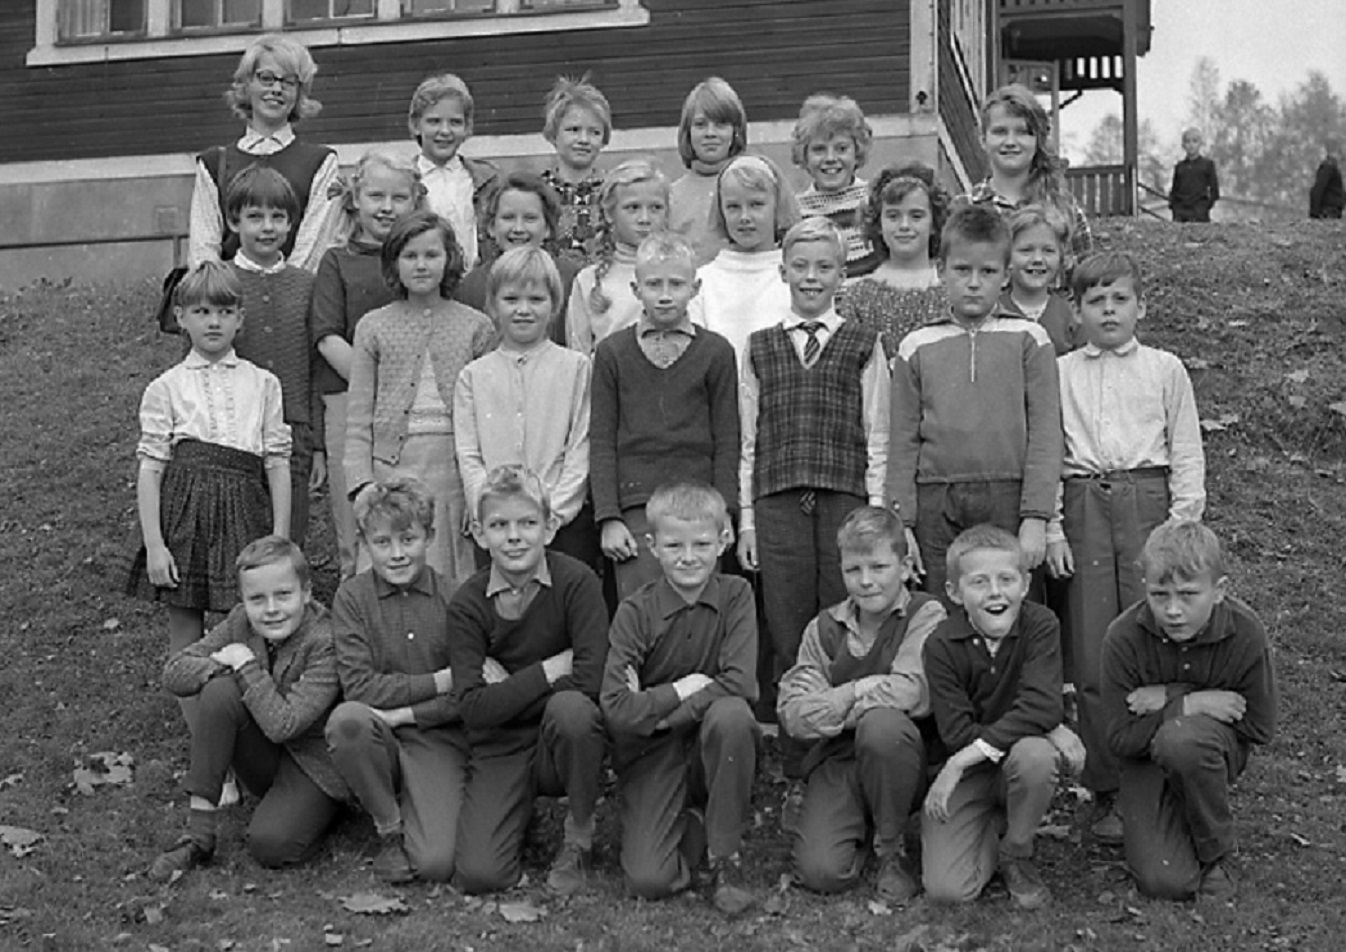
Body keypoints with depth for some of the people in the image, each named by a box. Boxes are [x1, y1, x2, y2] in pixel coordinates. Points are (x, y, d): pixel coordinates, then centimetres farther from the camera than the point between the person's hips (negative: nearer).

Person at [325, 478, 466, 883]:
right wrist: (440, 681, -14)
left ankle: (413, 808, 19)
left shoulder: (453, 596, -4)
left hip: (439, 740, -1)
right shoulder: (351, 596, -2)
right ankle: (389, 830, -8)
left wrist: (403, 713, -16)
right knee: (346, 719, -35)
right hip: (379, 741, 1)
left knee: (436, 863, -20)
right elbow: (359, 687, -11)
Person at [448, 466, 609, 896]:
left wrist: (511, 686, -15)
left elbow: (591, 679, -24)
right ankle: (518, 811, 20)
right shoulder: (467, 605, -7)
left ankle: (580, 834, -10)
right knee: (479, 875, -17)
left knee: (570, 707, -37)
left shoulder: (577, 582, -13)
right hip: (501, 748, 1)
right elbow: (473, 708, -16)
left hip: (565, 740, -1)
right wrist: (553, 668, -18)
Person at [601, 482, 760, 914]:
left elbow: (740, 683, -20)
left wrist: (658, 710, -18)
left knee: (730, 713, -34)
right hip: (651, 755, -1)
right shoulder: (635, 611, -10)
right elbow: (617, 711, -19)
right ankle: (691, 825, 16)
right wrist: (681, 691, -15)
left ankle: (725, 856, -14)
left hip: (713, 748, 1)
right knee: (649, 880, -21)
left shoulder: (735, 595, -6)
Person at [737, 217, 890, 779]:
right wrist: (746, 518, 6)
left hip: (846, 500, -1)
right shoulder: (758, 348, 13)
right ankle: (796, 770, 12)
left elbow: (878, 442, 7)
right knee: (789, 638, 2)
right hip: (778, 504, 1)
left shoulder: (863, 347, 9)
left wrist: (877, 518, -1)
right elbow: (748, 441, 12)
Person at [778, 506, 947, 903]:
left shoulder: (927, 616, -4)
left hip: (902, 761, -2)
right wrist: (866, 691, -17)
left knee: (881, 723, -37)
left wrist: (839, 699, -12)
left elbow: (913, 693, -20)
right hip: (837, 760, 3)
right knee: (820, 872, -19)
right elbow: (793, 713, -3)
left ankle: (891, 851, -12)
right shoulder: (824, 628, 6)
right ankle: (862, 830, 19)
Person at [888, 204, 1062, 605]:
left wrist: (1036, 518, -7)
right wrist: (901, 524, 2)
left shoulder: (1028, 339, 6)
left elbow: (1045, 434, 1)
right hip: (936, 501, 1)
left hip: (1007, 498, -1)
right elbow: (903, 443, 9)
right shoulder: (917, 347, 9)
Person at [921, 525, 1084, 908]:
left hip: (1019, 759, 0)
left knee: (1034, 754, -37)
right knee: (946, 888, -18)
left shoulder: (1040, 625, -13)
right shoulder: (942, 645, -14)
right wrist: (1050, 731, -23)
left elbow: (1042, 705, -26)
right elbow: (957, 734, -18)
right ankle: (992, 828, 17)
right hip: (964, 774, 0)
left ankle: (1016, 855, -6)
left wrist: (968, 757, -29)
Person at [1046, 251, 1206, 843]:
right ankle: (1107, 793, 7)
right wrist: (1052, 528, 0)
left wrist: (1183, 523, -2)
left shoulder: (1165, 370, 10)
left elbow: (1187, 452, 9)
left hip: (1148, 504, -1)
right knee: (1090, 657, -1)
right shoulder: (1060, 373, 12)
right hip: (1084, 508, 1)